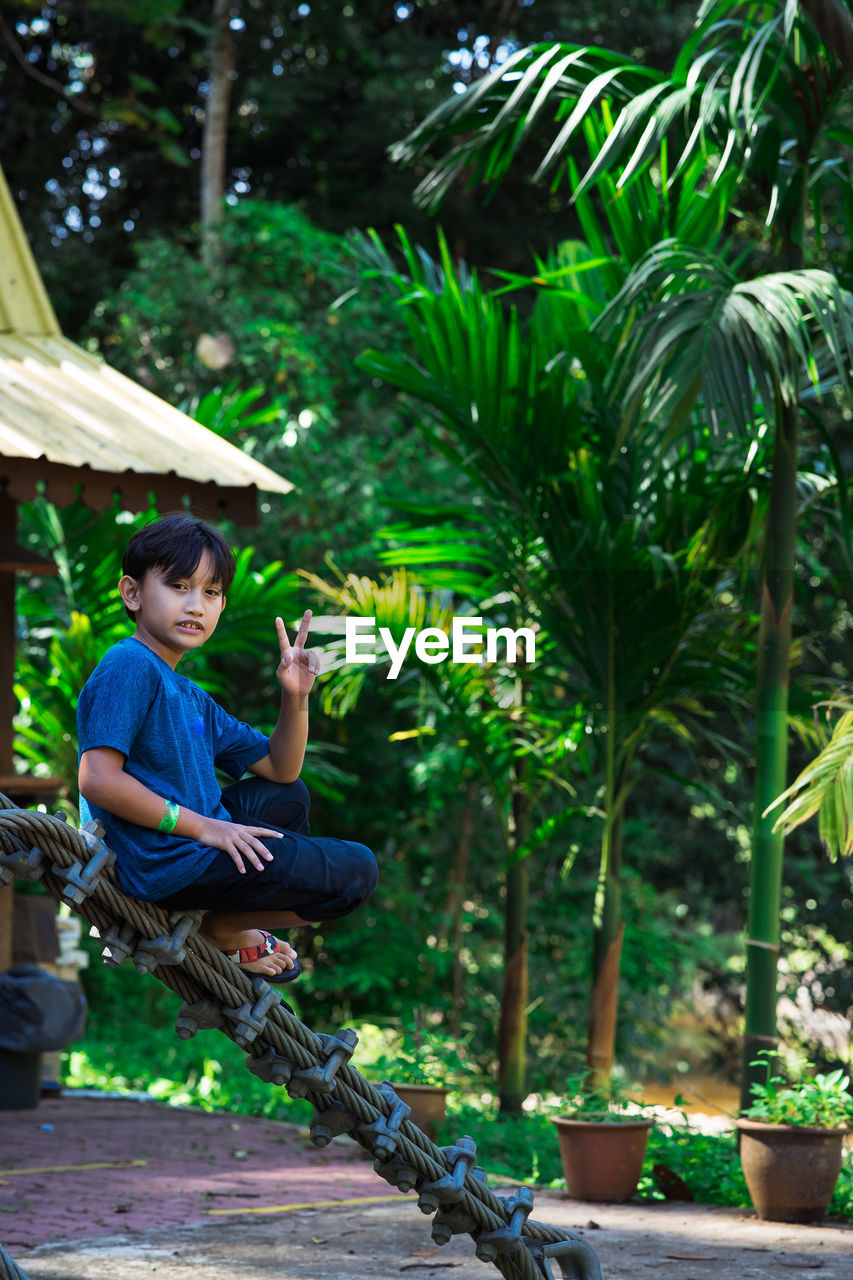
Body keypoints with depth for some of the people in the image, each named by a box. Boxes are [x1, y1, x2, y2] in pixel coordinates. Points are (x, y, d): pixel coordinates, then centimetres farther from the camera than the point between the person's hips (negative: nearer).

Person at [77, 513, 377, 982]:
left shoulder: (189, 696, 15)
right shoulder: (128, 667, -14)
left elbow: (279, 770, 20)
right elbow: (98, 781, -25)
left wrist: (295, 698, 1)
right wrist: (201, 826, -20)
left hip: (197, 834, 10)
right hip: (167, 865, -10)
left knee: (289, 797, 33)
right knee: (357, 871, -5)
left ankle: (230, 925, 21)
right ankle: (221, 929, 5)